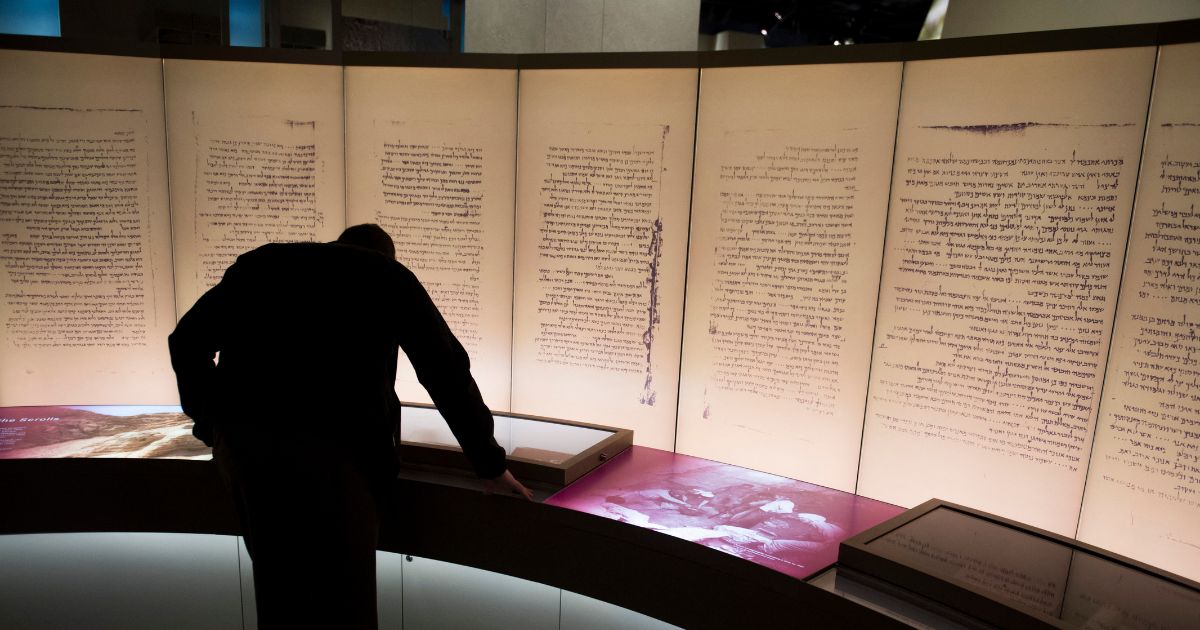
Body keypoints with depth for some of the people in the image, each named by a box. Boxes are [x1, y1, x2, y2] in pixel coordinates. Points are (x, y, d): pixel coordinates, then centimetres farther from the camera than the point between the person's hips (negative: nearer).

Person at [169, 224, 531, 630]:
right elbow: (448, 373, 11)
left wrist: (213, 426, 30)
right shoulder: (388, 276, 13)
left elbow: (187, 341, 18)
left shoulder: (261, 262, 23)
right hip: (329, 449, -4)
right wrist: (490, 464, 18)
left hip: (239, 442, 5)